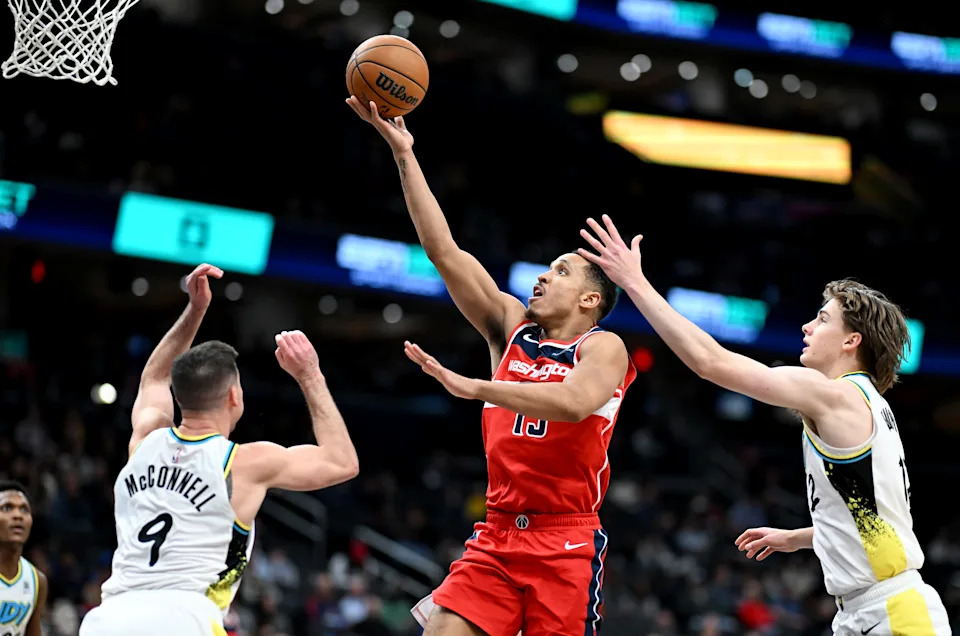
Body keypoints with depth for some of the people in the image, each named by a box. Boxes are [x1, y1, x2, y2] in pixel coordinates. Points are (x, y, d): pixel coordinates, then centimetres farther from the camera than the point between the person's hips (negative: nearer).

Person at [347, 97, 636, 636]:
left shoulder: (603, 348, -2)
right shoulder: (511, 327, 14)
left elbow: (574, 402, -25)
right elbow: (444, 251, 9)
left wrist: (471, 387, -31)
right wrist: (404, 154, 3)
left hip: (566, 545, -5)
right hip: (497, 538, 5)